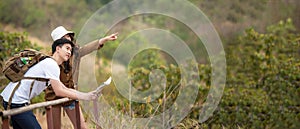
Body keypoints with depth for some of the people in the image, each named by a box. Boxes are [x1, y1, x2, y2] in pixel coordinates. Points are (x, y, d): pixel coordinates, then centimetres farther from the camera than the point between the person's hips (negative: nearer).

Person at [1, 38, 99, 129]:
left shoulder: (49, 63, 20)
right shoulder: (52, 64, -12)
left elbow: (64, 89, 19)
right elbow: (59, 91, -16)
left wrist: (86, 95, 9)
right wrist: (85, 97, -9)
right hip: (17, 102, -11)